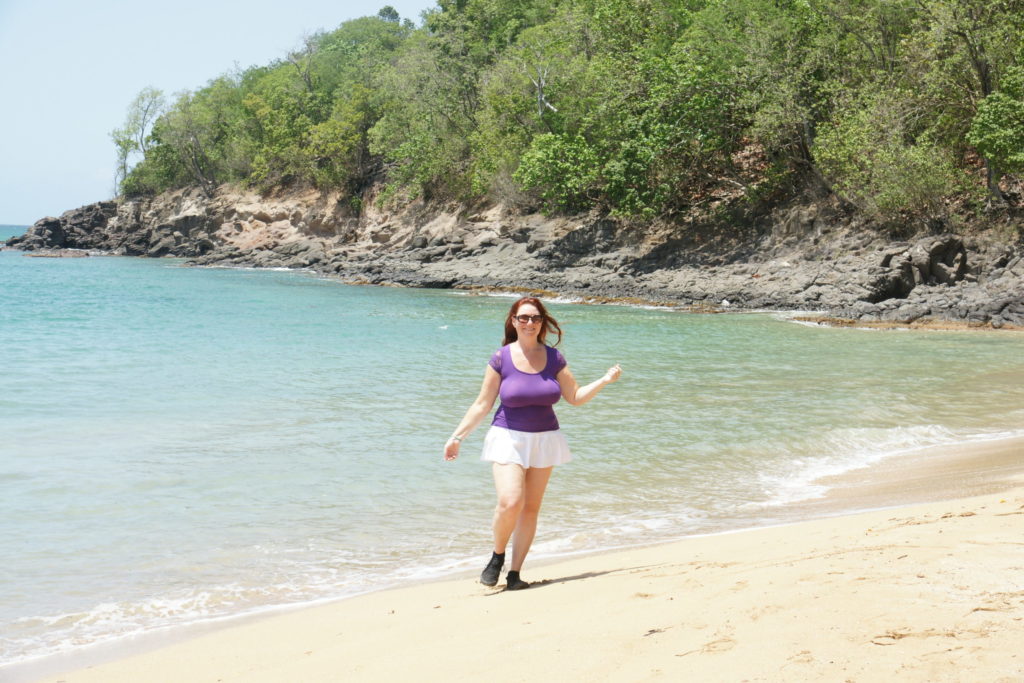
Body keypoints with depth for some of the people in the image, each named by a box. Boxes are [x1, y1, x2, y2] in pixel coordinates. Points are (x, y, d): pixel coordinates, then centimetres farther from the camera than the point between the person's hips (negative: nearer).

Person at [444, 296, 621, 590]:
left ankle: (514, 573, 12)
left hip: (544, 441, 3)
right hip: (509, 439, -3)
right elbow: (482, 404, 1)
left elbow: (575, 397, 10)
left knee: (531, 509, 2)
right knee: (510, 502, -19)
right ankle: (497, 557, 6)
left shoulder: (554, 358, 3)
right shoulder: (501, 358, -4)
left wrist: (604, 381, -1)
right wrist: (457, 437, -2)